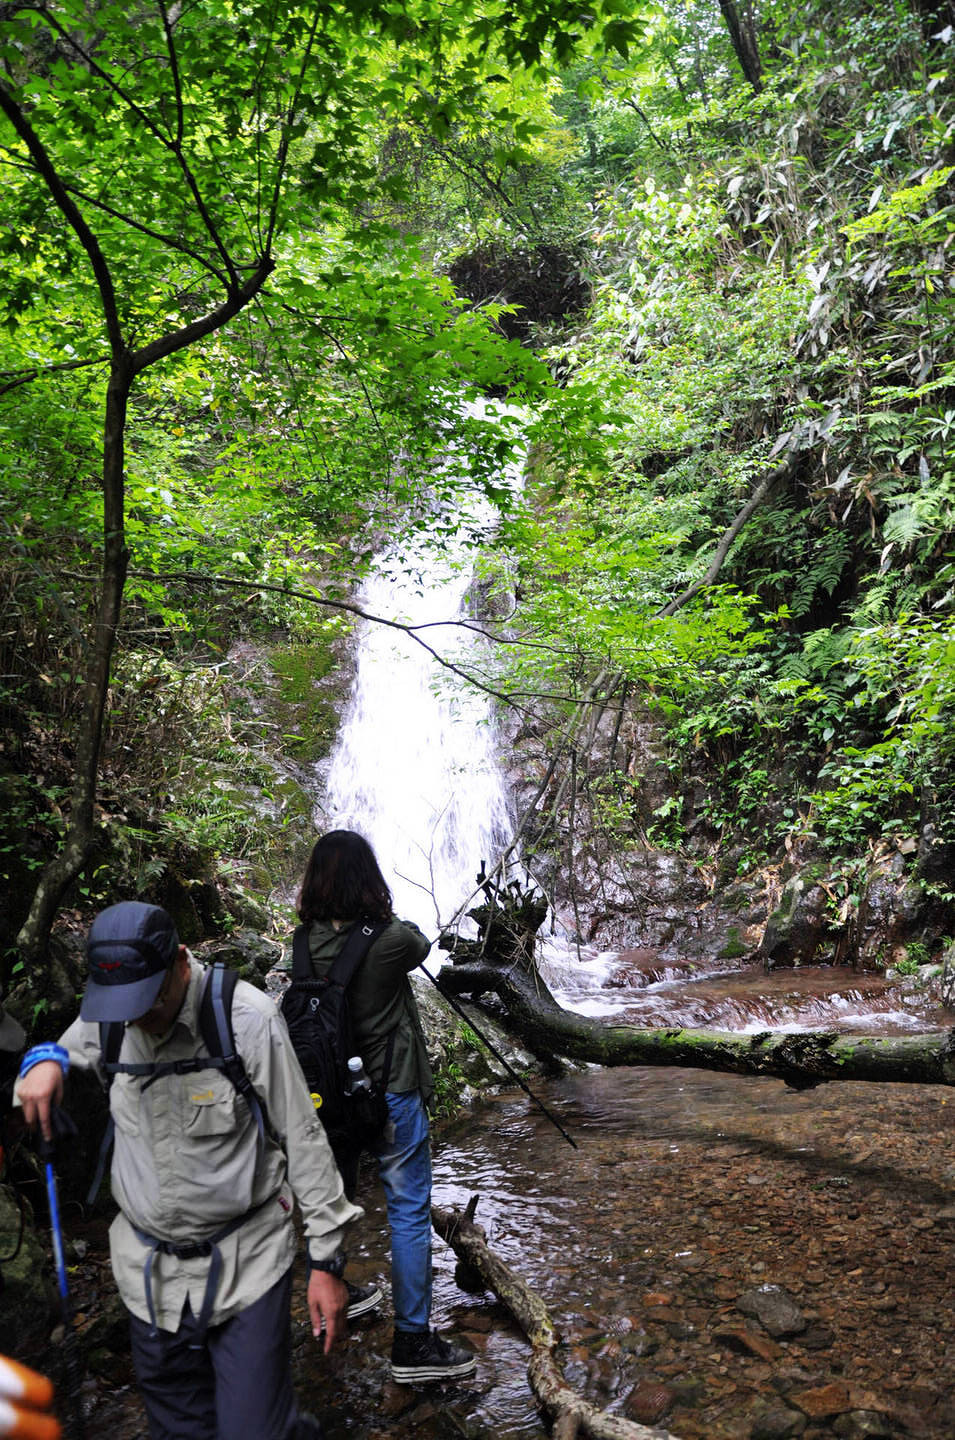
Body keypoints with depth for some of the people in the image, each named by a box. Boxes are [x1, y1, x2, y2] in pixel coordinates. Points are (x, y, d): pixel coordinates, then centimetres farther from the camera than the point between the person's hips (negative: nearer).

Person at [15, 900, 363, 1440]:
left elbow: (303, 1140, -11)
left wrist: (327, 1259, -9)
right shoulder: (105, 1020, -6)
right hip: (150, 1270, 5)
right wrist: (44, 1061, -11)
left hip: (246, 1263, -4)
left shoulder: (247, 1018, -18)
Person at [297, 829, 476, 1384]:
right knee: (410, 1212, 3)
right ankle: (413, 1342, 8)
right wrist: (390, 918, 20)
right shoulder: (391, 940, -22)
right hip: (390, 1092, -6)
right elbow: (422, 943, 0)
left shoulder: (306, 943, -8)